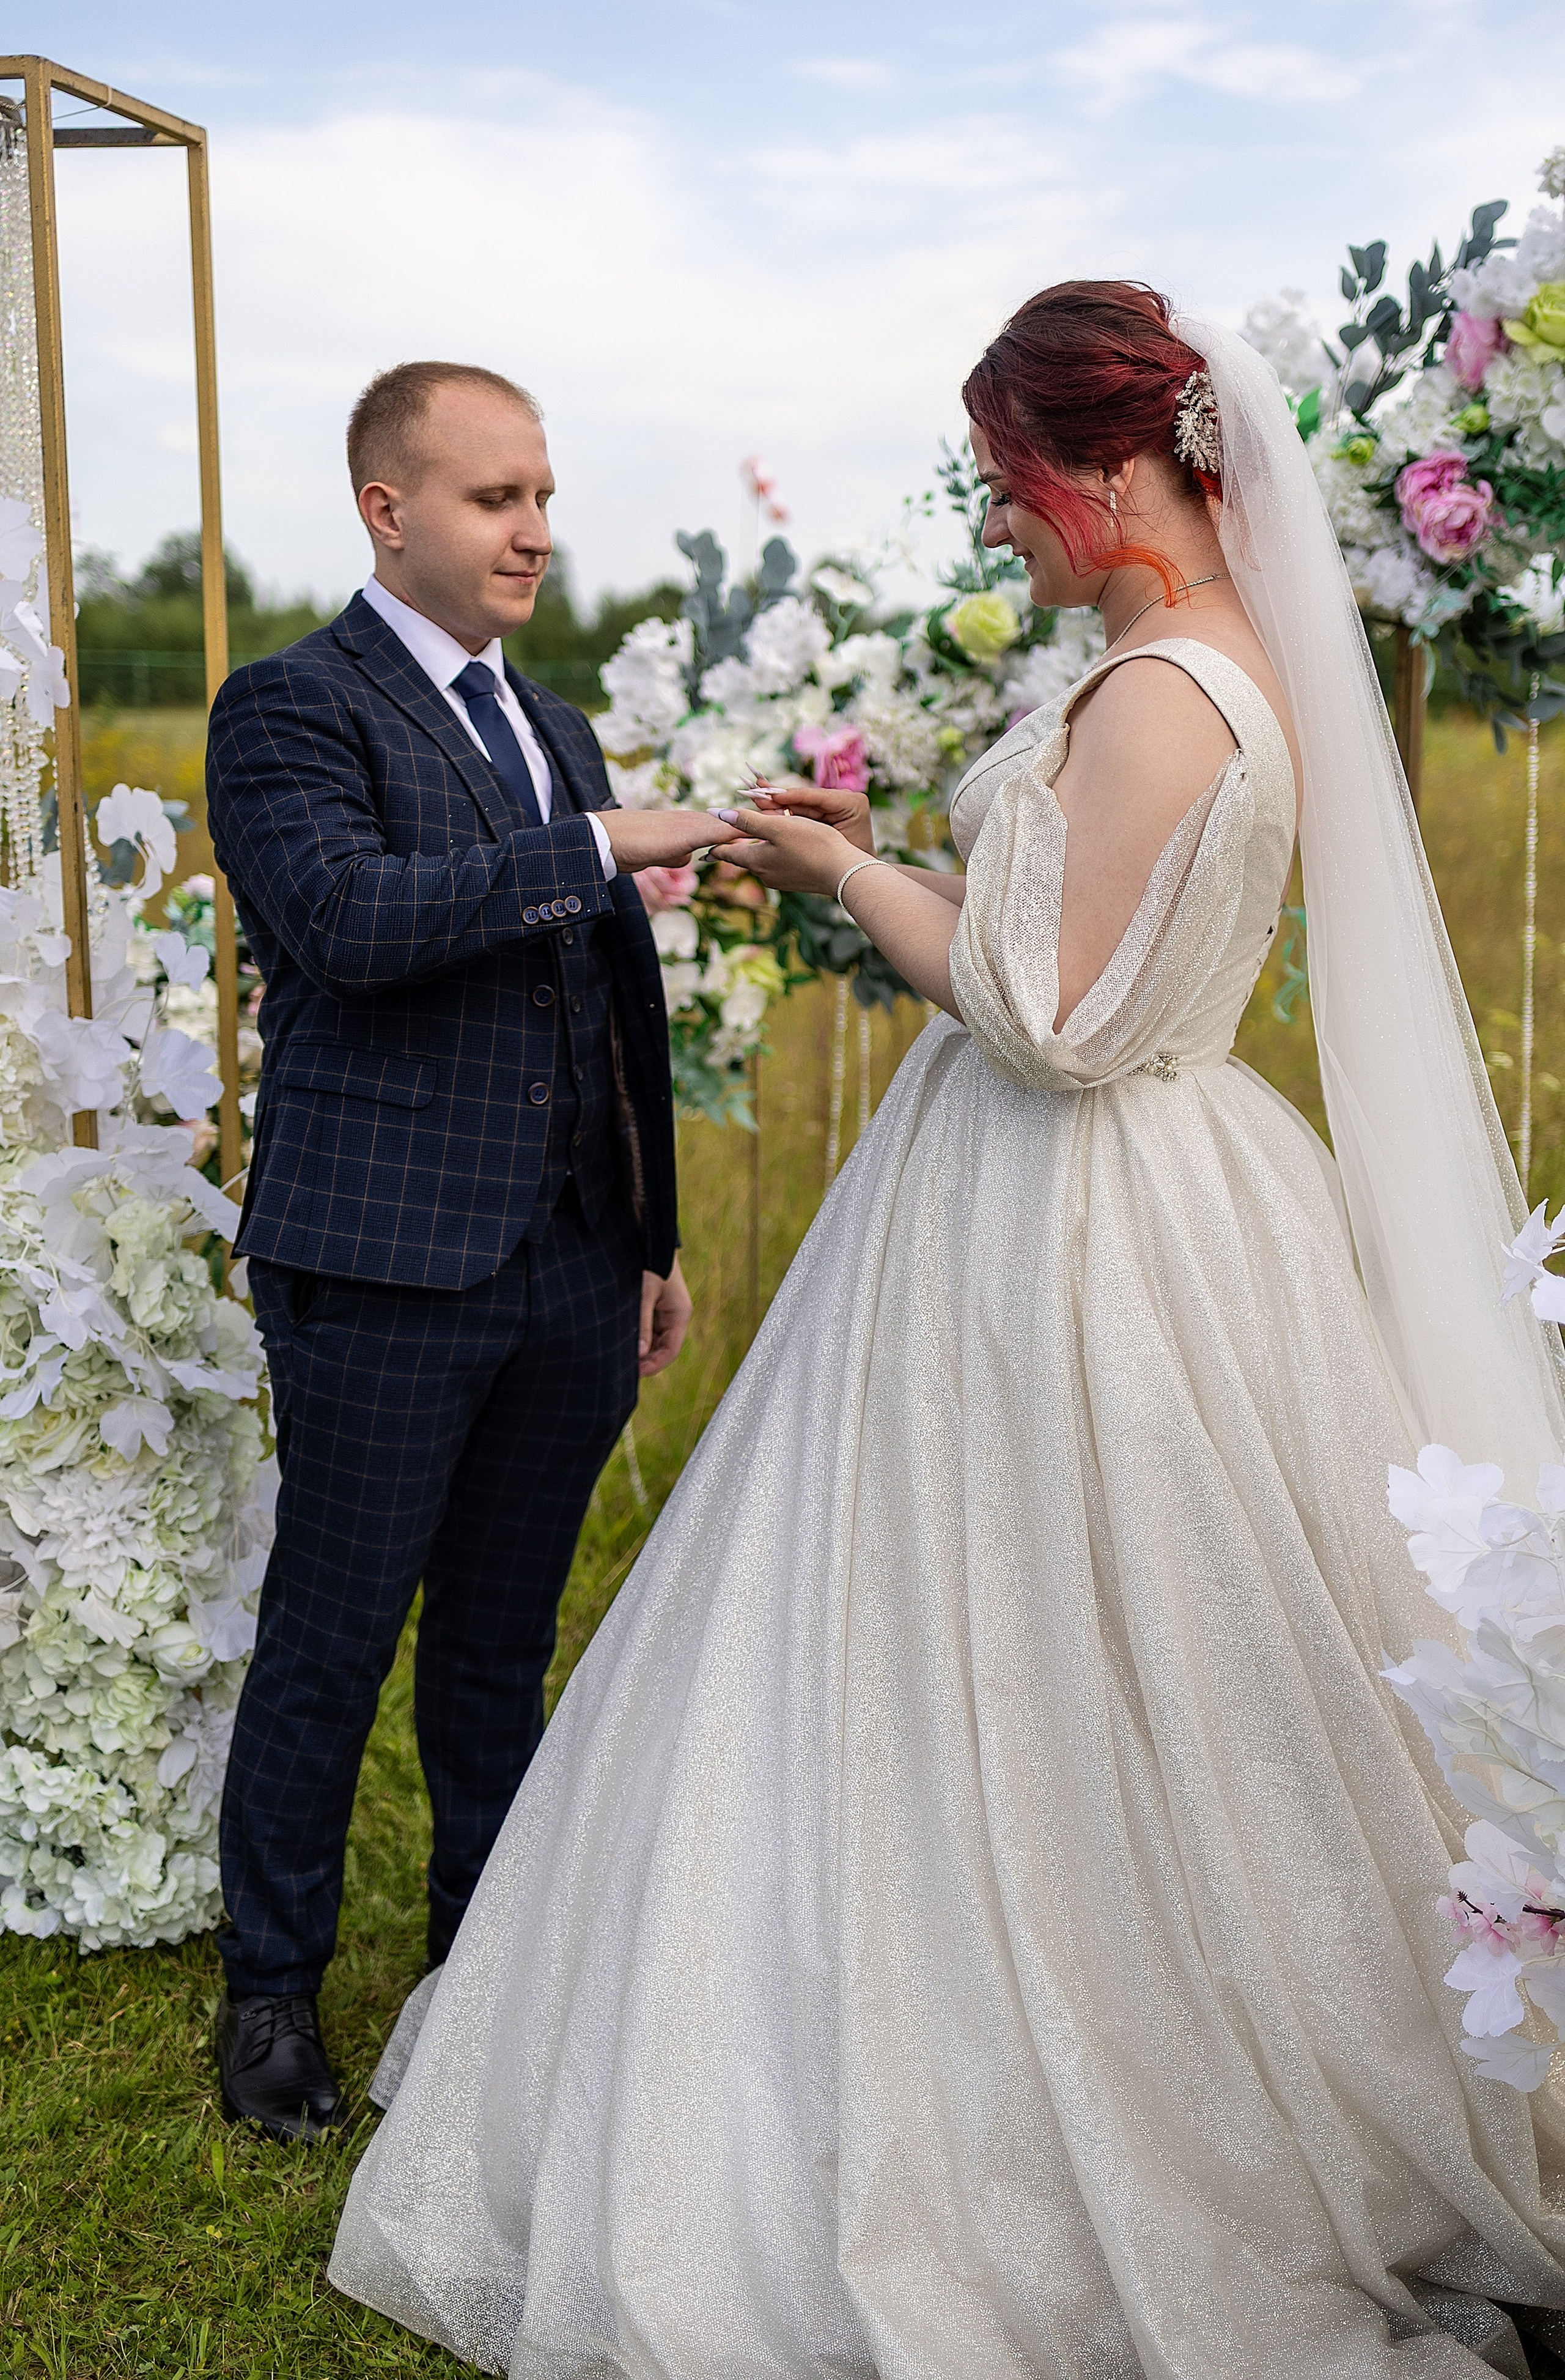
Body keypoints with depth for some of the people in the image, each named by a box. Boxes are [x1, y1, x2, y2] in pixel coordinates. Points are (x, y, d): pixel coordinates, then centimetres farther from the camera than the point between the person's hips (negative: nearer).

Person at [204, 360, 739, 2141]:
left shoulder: (554, 729, 18)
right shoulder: (293, 708, -5)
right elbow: (346, 918, -24)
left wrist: (652, 1240, 18)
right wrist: (591, 849, -25)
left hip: (568, 1275, 6)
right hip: (384, 1276, -6)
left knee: (503, 1638, 16)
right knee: (329, 1646, 5)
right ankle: (273, 1984, 23)